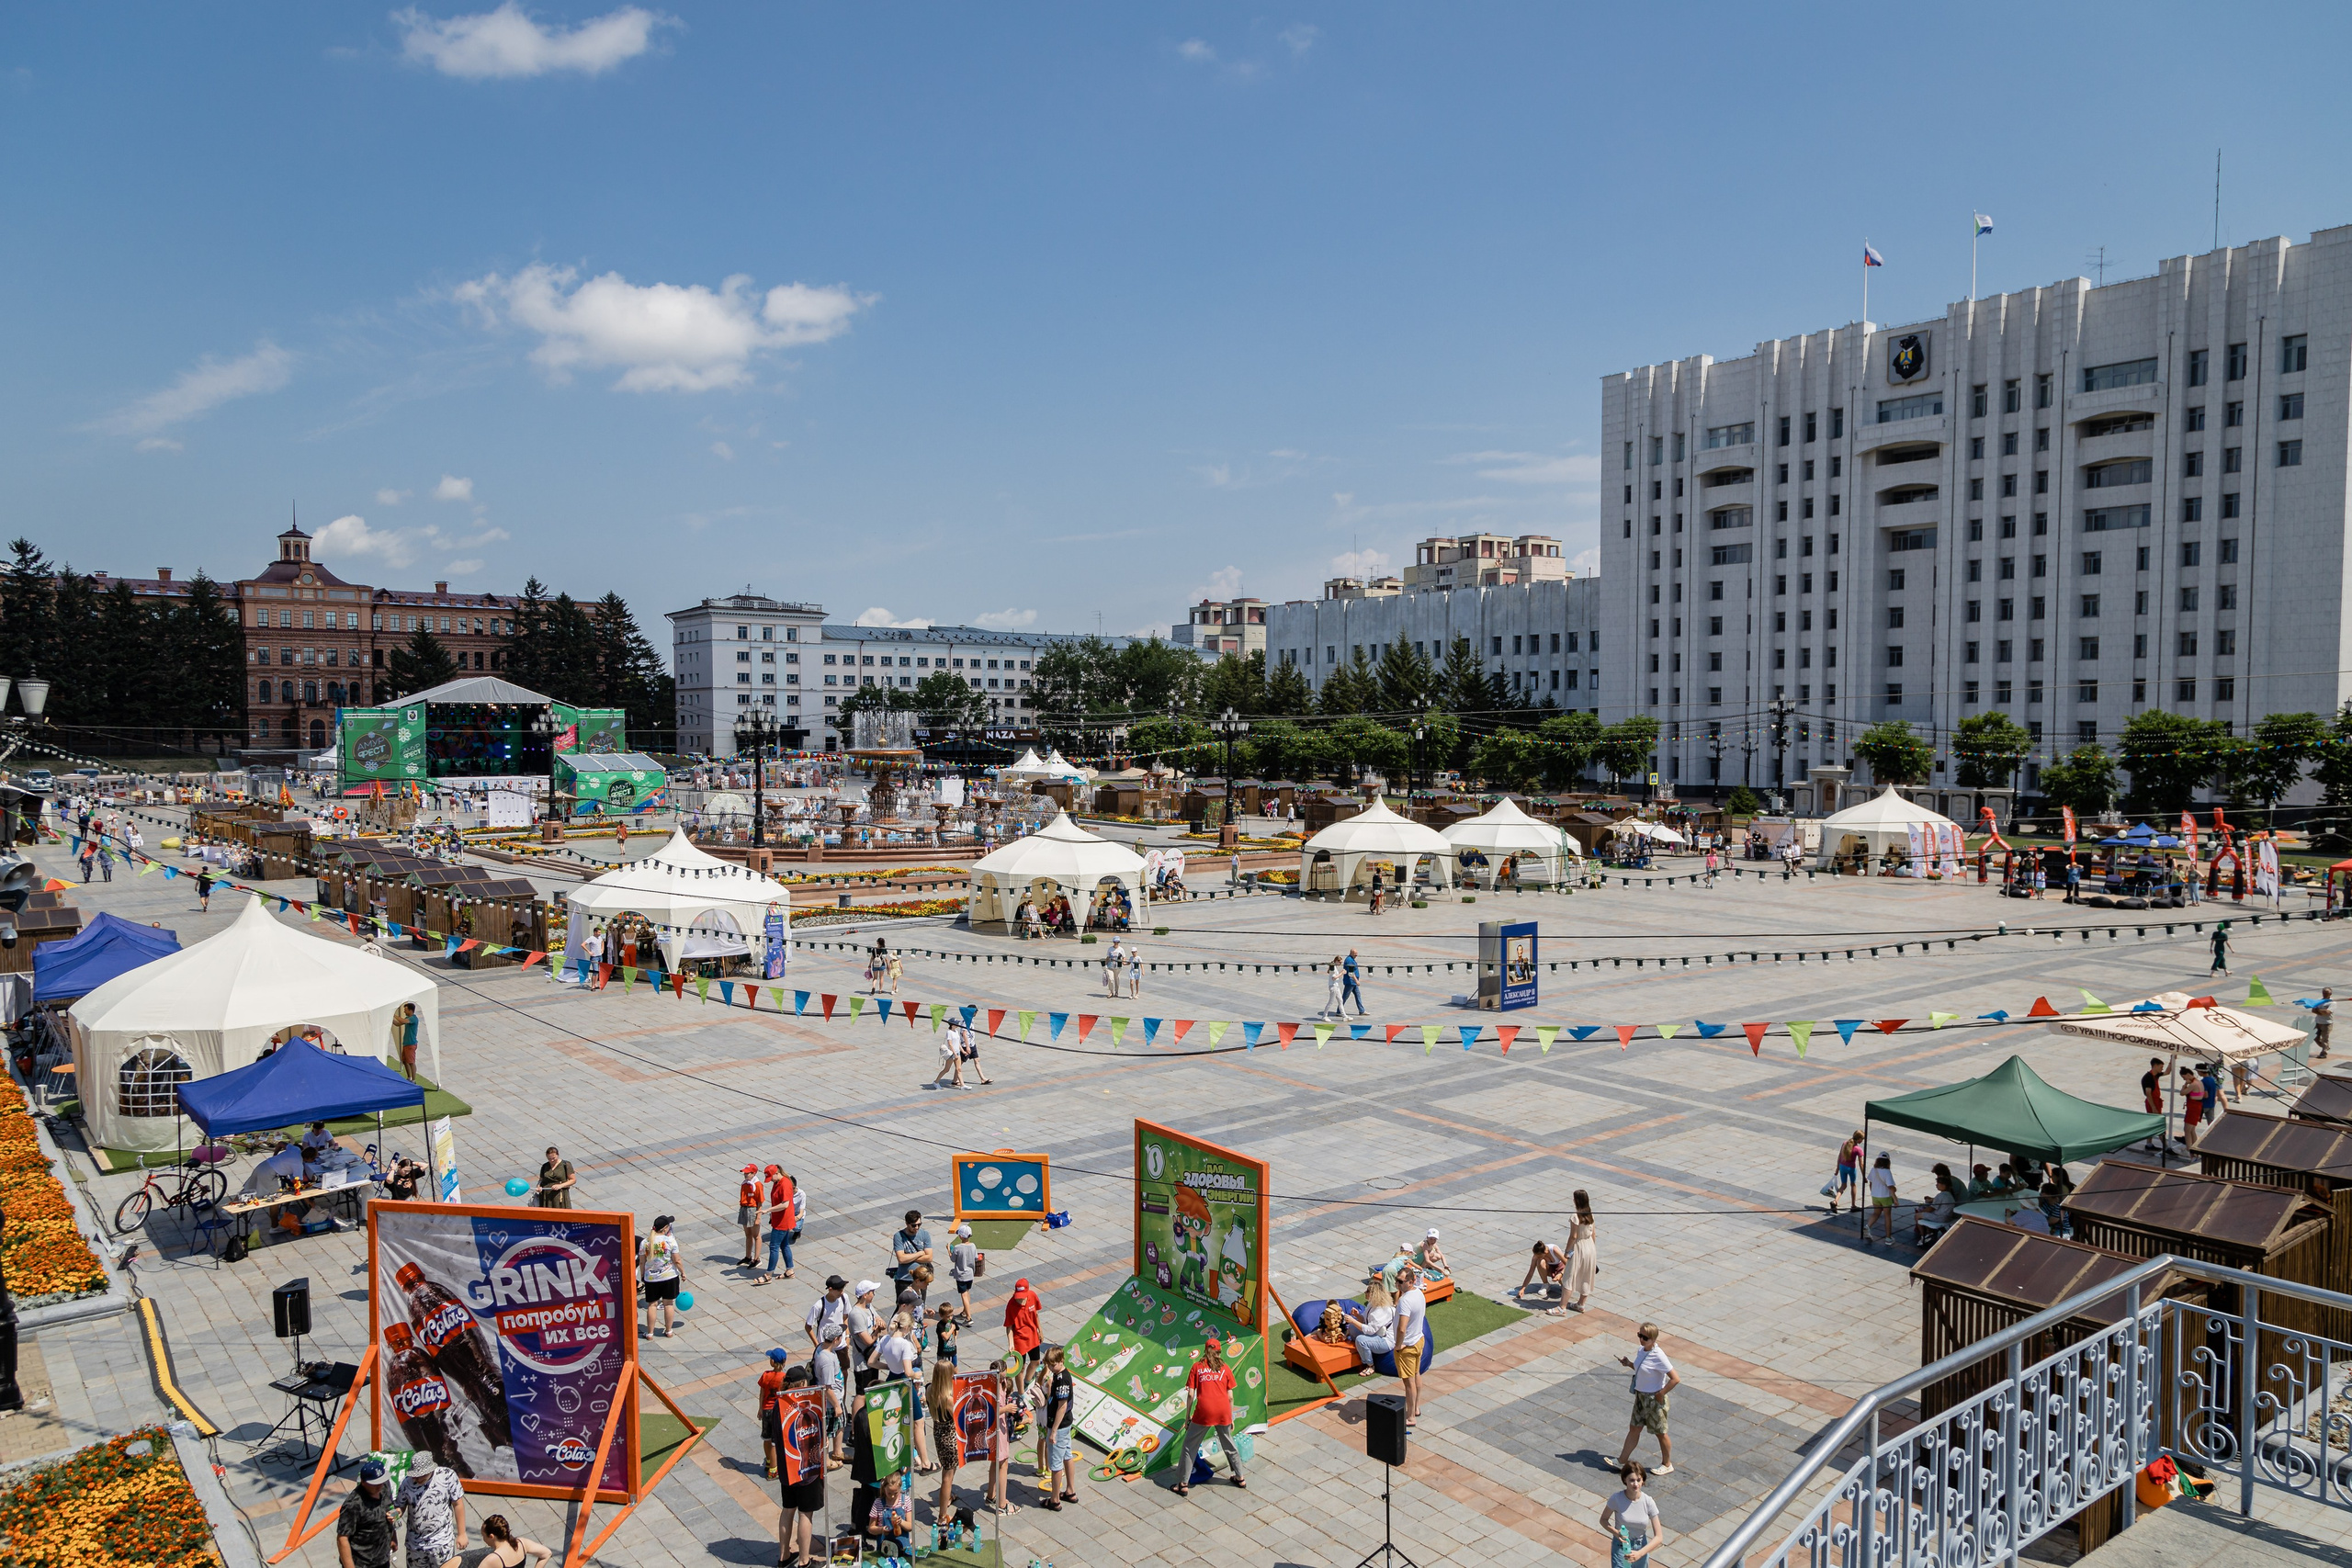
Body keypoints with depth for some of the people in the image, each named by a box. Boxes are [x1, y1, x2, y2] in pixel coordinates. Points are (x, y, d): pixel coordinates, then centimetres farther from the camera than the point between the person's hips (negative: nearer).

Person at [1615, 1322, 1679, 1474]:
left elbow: (1675, 1379, -26)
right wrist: (1629, 1364, -2)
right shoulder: (1641, 1350, -2)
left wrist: (1661, 1394, -20)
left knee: (1660, 1433, 12)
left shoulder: (1658, 1356, -27)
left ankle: (1667, 1465, 31)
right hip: (1640, 1396, 8)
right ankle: (1623, 1460, 28)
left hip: (1654, 1400, -8)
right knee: (1634, 1428, 17)